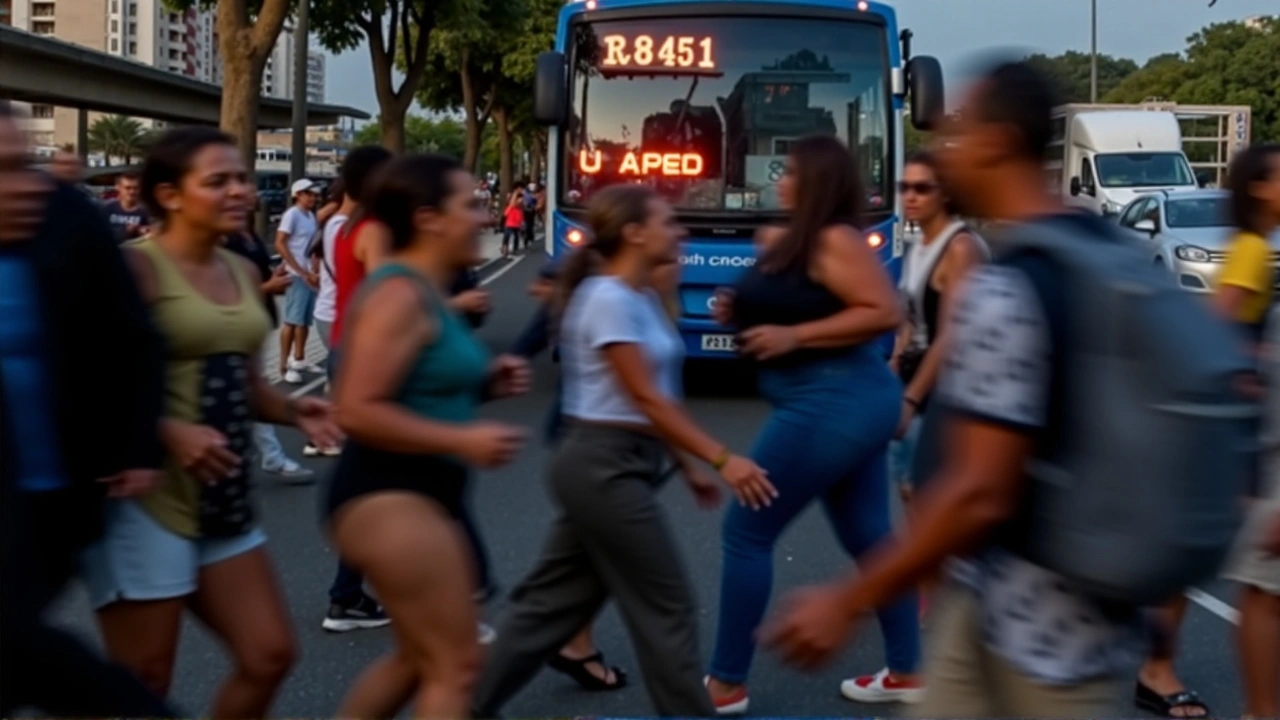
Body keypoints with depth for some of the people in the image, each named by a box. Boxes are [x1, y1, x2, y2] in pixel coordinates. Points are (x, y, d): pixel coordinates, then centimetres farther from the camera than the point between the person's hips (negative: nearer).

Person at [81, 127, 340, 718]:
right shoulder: (137, 267, -14)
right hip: (147, 501, -8)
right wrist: (169, 432, -30)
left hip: (224, 498, 8)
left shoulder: (243, 273, 9)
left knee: (269, 656, 12)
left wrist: (291, 411, 1)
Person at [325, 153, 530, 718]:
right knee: (456, 667, -5)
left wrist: (485, 385, 7)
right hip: (386, 498, -11)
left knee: (420, 657, 22)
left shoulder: (426, 292, 13)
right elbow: (358, 410, -25)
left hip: (415, 496, 11)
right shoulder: (400, 294, -18)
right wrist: (464, 441, -24)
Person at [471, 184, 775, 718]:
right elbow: (646, 399, -19)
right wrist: (721, 458, -22)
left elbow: (656, 399, 16)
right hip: (606, 466, -10)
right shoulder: (609, 300, -17)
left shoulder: (641, 299, 12)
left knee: (555, 598, 15)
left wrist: (689, 467, 16)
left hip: (608, 465, 10)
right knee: (666, 606, 0)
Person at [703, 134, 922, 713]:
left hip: (830, 404, -10)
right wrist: (740, 312, 8)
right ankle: (906, 674, 23)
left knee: (746, 531, -2)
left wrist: (793, 335, -22)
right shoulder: (796, 241, 14)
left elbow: (885, 312, -21)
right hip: (855, 401, 10)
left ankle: (727, 684, 6)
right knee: (870, 538, 15)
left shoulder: (834, 240, -15)